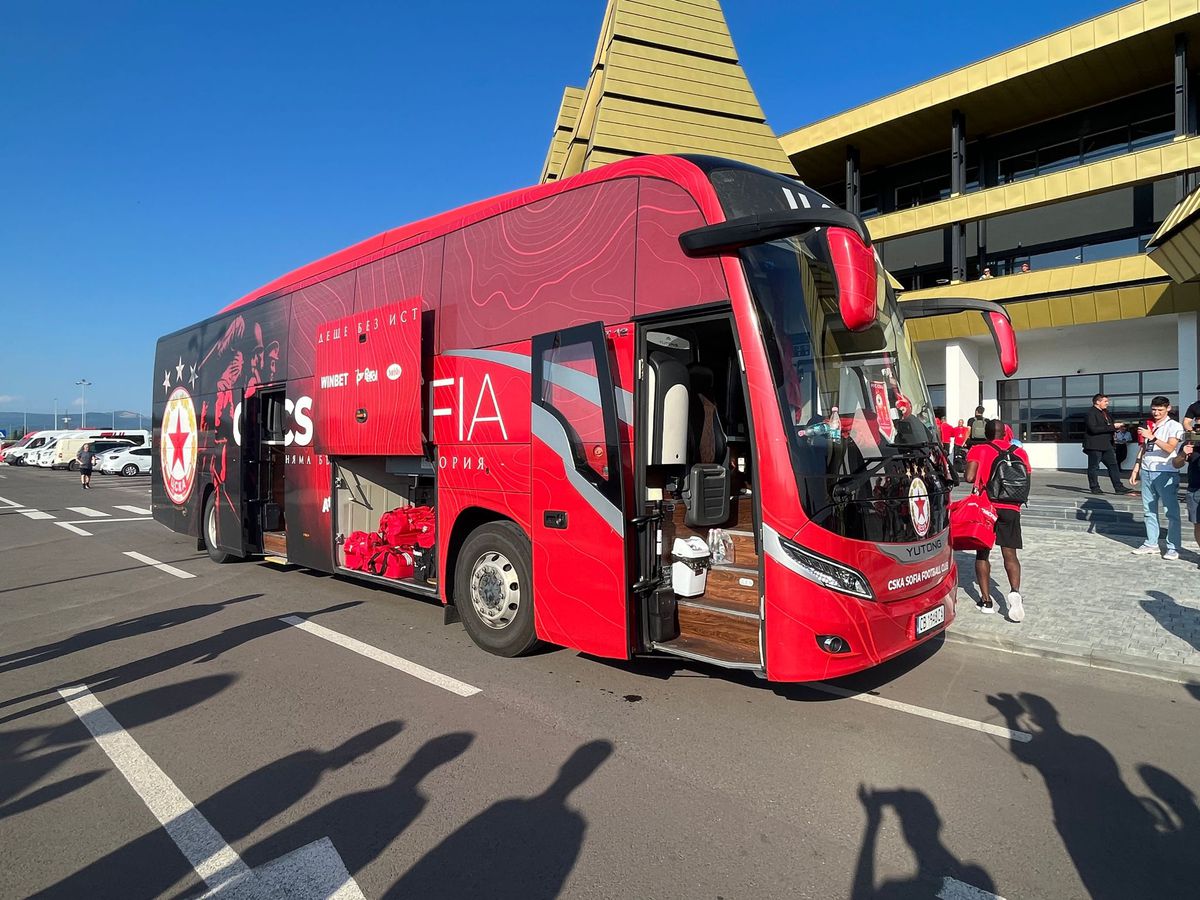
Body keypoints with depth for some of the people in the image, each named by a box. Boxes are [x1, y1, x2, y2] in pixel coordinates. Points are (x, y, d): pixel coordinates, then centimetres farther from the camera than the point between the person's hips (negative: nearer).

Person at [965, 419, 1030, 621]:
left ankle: (986, 600, 9)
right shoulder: (1019, 452, 10)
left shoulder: (978, 450, 0)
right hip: (1011, 508, 2)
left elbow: (969, 477, -12)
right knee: (1010, 554, 5)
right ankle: (1015, 591, -19)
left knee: (982, 553, 9)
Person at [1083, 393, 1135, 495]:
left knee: (1113, 465, 6)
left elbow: (1110, 427, 29)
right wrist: (1112, 427, -20)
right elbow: (1094, 429, -23)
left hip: (1106, 444, 9)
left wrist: (1116, 427, 6)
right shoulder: (1091, 413, -12)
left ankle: (1119, 488, 8)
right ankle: (1094, 488, 8)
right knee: (1094, 467, 0)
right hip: (1094, 445, -9)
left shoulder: (1106, 413, 18)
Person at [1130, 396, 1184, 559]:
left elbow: (1169, 449, -15)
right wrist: (1135, 470, 18)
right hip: (1146, 472, 6)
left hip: (1166, 473, -6)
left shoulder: (1174, 426, -2)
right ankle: (1151, 544, 16)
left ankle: (1173, 548, 1)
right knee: (1149, 510, 9)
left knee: (1171, 511, -3)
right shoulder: (1148, 426, 16)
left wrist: (1152, 437, -25)